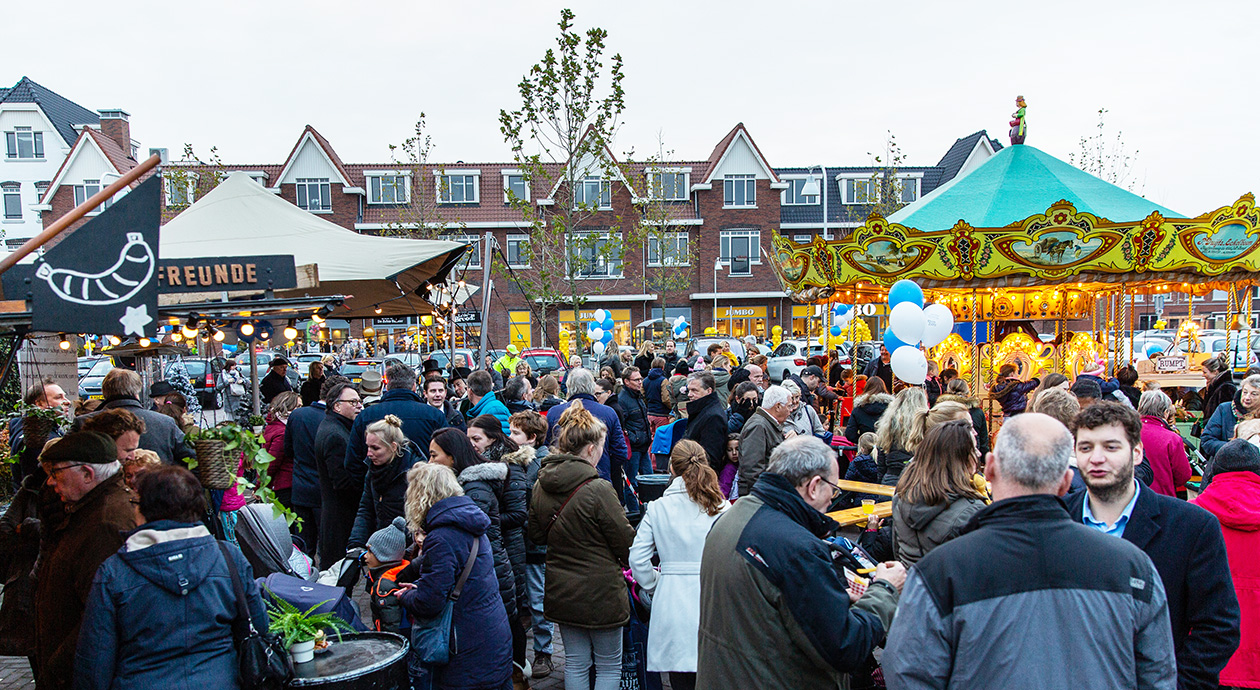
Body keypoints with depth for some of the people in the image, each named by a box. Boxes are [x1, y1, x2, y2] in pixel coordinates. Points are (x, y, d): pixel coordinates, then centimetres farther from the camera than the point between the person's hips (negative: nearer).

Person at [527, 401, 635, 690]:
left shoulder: (541, 487, -2)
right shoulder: (598, 489, -23)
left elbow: (536, 535, 11)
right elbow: (626, 542, -13)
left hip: (561, 591, 6)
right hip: (600, 593, -6)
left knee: (575, 663, 17)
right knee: (609, 665, 11)